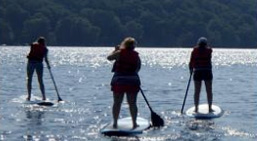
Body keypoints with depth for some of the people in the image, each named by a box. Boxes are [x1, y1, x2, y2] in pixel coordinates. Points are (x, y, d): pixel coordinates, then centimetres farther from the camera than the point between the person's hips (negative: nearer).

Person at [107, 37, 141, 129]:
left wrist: (115, 50, 19)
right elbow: (138, 68, 8)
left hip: (119, 81, -1)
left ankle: (115, 123, 6)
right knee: (132, 103, 5)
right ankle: (134, 123, 5)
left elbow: (109, 58, 7)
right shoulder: (136, 55, 2)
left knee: (117, 103, 6)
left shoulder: (119, 53, -6)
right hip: (133, 81, 1)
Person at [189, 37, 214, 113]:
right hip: (207, 72, -1)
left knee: (197, 91, 5)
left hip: (197, 73, 1)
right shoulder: (209, 50, -1)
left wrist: (191, 70, 13)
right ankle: (210, 108, 5)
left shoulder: (195, 50, 0)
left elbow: (191, 62, 1)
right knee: (209, 91, 6)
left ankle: (196, 108, 5)